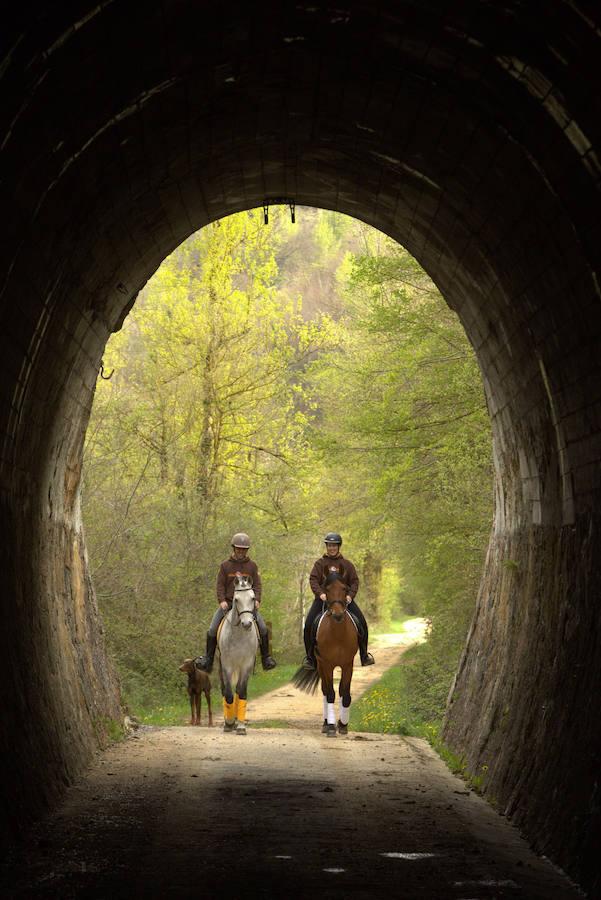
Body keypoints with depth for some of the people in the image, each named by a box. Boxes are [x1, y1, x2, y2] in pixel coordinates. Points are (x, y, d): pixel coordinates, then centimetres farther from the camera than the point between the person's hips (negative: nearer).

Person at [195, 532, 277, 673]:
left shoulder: (252, 565, 6)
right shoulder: (225, 565, 4)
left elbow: (257, 585, 5)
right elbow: (220, 585, 1)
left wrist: (257, 600, -12)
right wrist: (222, 601, -14)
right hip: (228, 603, 0)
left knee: (263, 628, -14)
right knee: (212, 630, -11)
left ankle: (266, 658, -1)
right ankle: (208, 660, 0)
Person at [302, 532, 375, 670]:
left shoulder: (347, 564, 11)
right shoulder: (320, 563, 7)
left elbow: (354, 581, 6)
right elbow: (313, 580, -3)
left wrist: (350, 595, -12)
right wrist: (320, 593, -21)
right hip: (323, 598, -1)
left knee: (361, 622, -9)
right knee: (309, 624, -16)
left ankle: (364, 656, 5)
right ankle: (310, 657, -5)